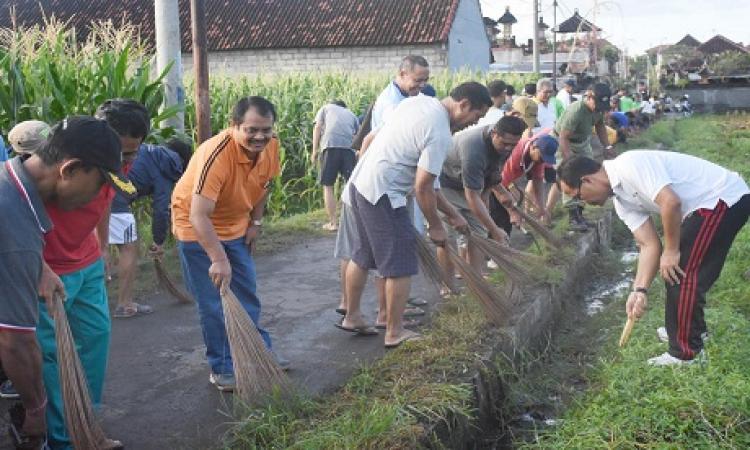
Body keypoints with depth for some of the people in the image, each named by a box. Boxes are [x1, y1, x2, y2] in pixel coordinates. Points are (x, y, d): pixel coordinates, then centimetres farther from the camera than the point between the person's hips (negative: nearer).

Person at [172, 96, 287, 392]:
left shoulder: (270, 146, -13)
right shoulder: (216, 155, -35)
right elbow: (198, 216, -39)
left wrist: (255, 222, 5)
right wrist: (219, 260, -43)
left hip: (236, 228, 7)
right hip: (197, 231, -7)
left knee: (246, 294, 17)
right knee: (213, 304, -2)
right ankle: (222, 369, 12)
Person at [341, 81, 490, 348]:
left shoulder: (420, 102, 8)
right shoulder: (440, 134, -19)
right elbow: (423, 188, -18)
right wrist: (435, 225, -2)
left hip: (360, 182, 10)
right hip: (382, 194, -10)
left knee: (363, 254, 21)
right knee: (401, 264, 0)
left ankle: (352, 317, 33)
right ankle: (394, 333, 9)